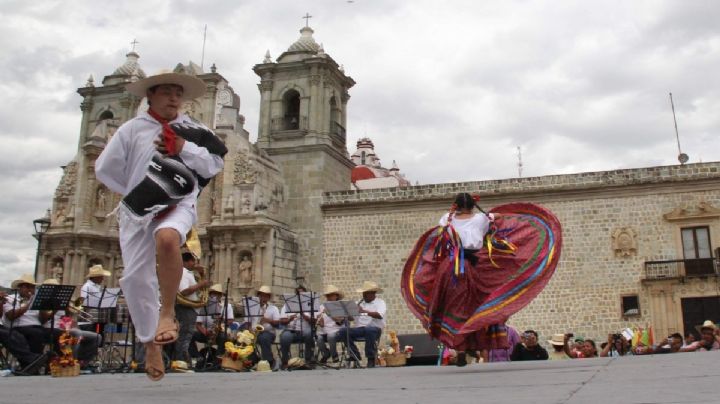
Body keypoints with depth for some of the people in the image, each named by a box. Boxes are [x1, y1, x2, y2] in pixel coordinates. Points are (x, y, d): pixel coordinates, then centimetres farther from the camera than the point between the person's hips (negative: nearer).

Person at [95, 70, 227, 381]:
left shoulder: (193, 131, 7)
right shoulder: (132, 129, 4)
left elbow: (215, 164, 4)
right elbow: (105, 169, 4)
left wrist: (184, 150, -8)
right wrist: (135, 193, 3)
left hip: (178, 205, -1)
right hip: (138, 210, 2)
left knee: (167, 238, -36)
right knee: (136, 277, 2)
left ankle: (168, 313, -22)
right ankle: (150, 343, 21)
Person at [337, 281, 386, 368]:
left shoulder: (380, 302, 5)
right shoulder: (360, 303, 21)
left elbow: (379, 315, -16)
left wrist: (365, 311, -26)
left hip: (374, 329, -5)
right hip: (359, 329, 5)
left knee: (369, 330, -40)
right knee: (342, 331, -19)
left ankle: (371, 358, -24)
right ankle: (355, 354, -9)